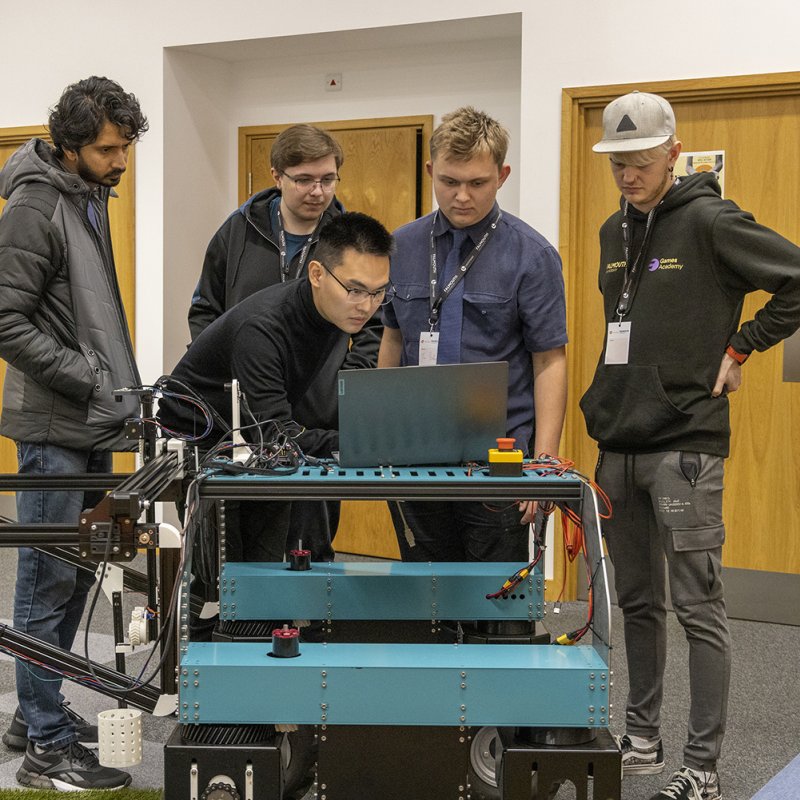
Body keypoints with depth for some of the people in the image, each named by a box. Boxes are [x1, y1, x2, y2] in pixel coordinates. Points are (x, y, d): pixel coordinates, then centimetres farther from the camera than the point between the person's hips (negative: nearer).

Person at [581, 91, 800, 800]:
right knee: (637, 601, 15)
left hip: (685, 444, -7)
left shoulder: (709, 221, -9)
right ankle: (642, 738, 28)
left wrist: (740, 348, -7)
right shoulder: (615, 232, 14)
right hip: (618, 444, 8)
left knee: (697, 606, -3)